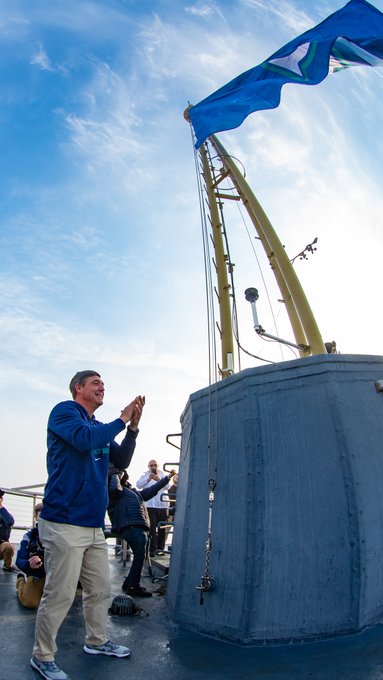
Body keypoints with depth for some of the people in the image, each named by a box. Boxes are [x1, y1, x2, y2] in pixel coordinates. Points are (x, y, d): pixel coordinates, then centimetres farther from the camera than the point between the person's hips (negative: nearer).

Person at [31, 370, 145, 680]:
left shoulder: (101, 427, 16)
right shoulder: (64, 411, -7)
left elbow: (121, 461, 13)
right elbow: (84, 439, -25)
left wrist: (133, 427, 0)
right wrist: (122, 420, -12)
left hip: (94, 525, 8)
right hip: (64, 523, -8)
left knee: (101, 590, 16)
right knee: (60, 595, 0)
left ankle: (97, 641, 35)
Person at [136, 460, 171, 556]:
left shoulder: (163, 475, 10)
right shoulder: (145, 476, 6)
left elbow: (167, 486, -7)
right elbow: (138, 485, -12)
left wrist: (159, 480, -26)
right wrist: (148, 479, -29)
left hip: (162, 505, 2)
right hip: (150, 506, -2)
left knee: (162, 528, 6)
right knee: (152, 528, -8)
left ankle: (160, 548, 17)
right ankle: (152, 549, -3)